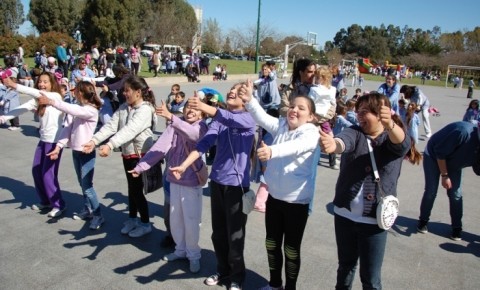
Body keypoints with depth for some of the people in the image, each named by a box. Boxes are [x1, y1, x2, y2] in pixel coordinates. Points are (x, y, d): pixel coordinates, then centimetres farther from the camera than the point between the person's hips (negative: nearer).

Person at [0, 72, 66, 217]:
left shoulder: (56, 96, -10)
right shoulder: (38, 100, 9)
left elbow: (37, 93, -26)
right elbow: (22, 108, -4)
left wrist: (15, 86, -29)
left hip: (54, 140, -8)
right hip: (43, 140, 8)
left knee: (48, 174, -5)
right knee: (36, 171, 12)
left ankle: (59, 204, 11)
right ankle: (45, 201, 30)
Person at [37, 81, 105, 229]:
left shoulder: (91, 110, -16)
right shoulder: (76, 108, 5)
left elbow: (72, 109, -35)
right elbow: (67, 128, -2)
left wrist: (51, 102, -38)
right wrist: (58, 147, -10)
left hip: (87, 152, -7)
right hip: (75, 151, 7)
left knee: (87, 186, -5)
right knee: (82, 184, 17)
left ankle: (98, 215, 6)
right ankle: (87, 210, 31)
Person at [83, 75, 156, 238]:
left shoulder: (145, 110, -20)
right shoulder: (123, 108, 5)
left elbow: (130, 130, -34)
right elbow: (111, 125, -3)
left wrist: (110, 145, -44)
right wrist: (94, 141, -16)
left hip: (141, 155, -7)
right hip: (127, 154, 7)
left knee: (137, 190, 1)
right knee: (131, 188, 18)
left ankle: (145, 224, 19)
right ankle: (132, 218, 36)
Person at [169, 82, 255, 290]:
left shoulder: (249, 118, -8)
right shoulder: (219, 119, 5)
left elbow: (233, 120, -30)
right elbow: (205, 143, -7)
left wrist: (206, 108, -45)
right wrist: (184, 165, -19)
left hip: (237, 183, -5)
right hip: (217, 180, 5)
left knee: (235, 234, 6)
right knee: (218, 232, 16)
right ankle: (222, 270, 37)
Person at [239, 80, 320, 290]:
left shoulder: (311, 133, -15)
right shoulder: (281, 125, 2)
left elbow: (295, 146, -36)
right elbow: (263, 118, -15)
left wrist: (272, 151, -54)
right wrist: (249, 100, -33)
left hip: (297, 200, -5)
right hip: (274, 195, 6)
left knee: (291, 247, 9)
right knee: (272, 243, 19)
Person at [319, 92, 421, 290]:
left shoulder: (395, 138, -4)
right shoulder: (355, 133, -1)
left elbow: (401, 142, -28)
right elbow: (343, 142, -24)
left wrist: (390, 125, -51)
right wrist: (333, 144, -49)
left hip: (374, 220, -2)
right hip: (344, 214, 2)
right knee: (345, 266, 20)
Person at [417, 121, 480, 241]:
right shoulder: (464, 131, -37)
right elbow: (440, 153, -26)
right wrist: (444, 175, -19)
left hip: (454, 163, 5)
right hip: (434, 156, -5)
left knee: (456, 194, 1)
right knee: (431, 191, -3)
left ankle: (457, 227, 15)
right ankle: (423, 221, 16)